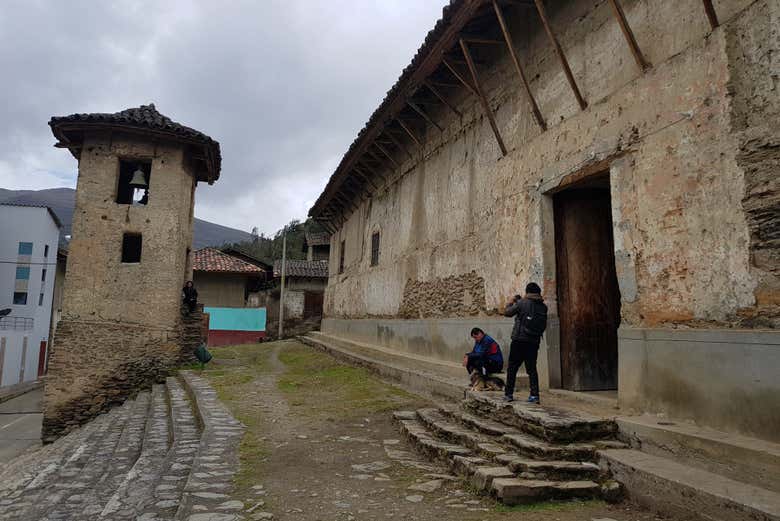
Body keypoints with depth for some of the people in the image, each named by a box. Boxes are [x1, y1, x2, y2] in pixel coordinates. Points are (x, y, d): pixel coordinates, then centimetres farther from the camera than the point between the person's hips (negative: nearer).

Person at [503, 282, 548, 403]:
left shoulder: (522, 303, -9)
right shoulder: (543, 307, 3)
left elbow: (507, 312, 0)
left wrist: (511, 302, 20)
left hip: (519, 340, -3)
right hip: (534, 342, 4)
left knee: (512, 368, 7)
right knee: (532, 368, 11)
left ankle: (508, 394, 10)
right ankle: (534, 395, 4)